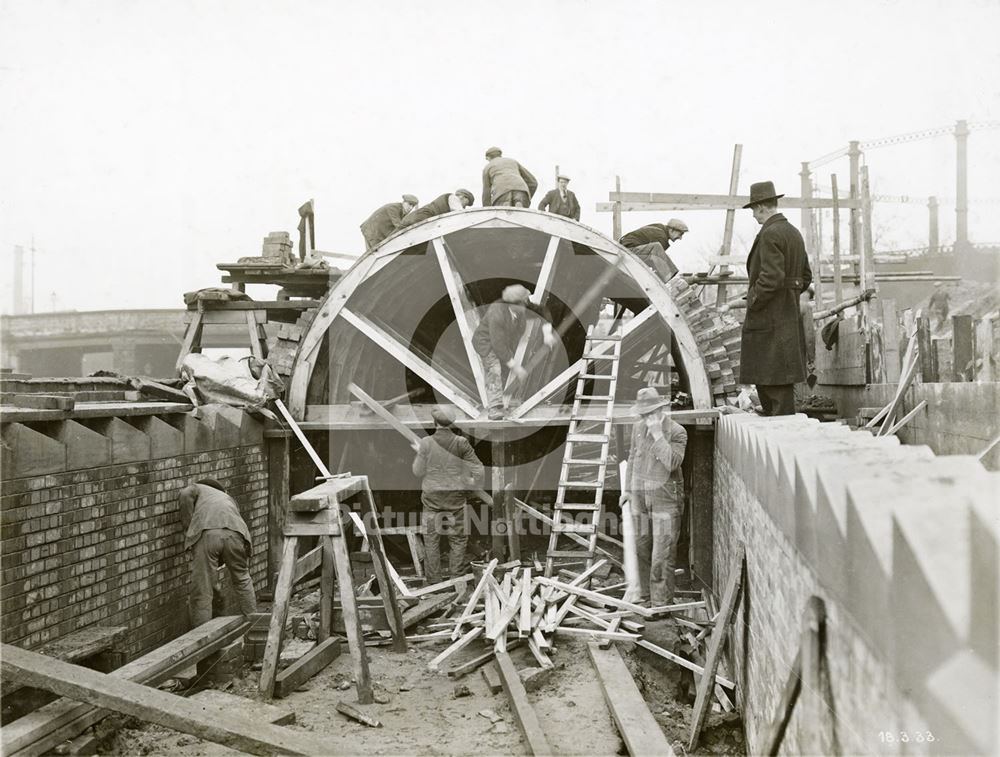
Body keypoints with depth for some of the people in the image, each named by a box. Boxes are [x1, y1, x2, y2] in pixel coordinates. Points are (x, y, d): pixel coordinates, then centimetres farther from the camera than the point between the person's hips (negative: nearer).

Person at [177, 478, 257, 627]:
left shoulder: (197, 488, 32)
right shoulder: (228, 498, 42)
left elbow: (185, 494, 5)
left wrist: (188, 529, 11)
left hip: (206, 534, -3)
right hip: (234, 533, 3)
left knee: (201, 592, 5)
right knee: (242, 580, 26)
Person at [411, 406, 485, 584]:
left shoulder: (426, 443, -10)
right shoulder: (461, 443, -9)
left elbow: (418, 471, -3)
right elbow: (478, 469, -7)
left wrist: (418, 454, 13)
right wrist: (471, 483, 11)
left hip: (431, 497, 0)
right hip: (455, 496, 0)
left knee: (431, 539, 11)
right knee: (457, 539, 12)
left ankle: (433, 580, 16)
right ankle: (457, 578, 16)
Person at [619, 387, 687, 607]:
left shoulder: (676, 432, -10)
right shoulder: (638, 427, 8)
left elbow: (673, 463, -23)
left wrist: (658, 434, -24)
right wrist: (628, 489, 20)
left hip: (665, 498, -6)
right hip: (640, 497, 6)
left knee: (662, 553, -7)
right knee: (642, 548, 12)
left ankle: (661, 602, -1)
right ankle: (645, 596, 24)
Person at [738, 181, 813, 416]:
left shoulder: (770, 234, -16)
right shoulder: (794, 233, 15)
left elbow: (770, 277, -25)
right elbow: (806, 277, 20)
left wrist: (753, 302, -12)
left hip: (769, 320, -10)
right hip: (789, 316, 10)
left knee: (777, 382, -5)